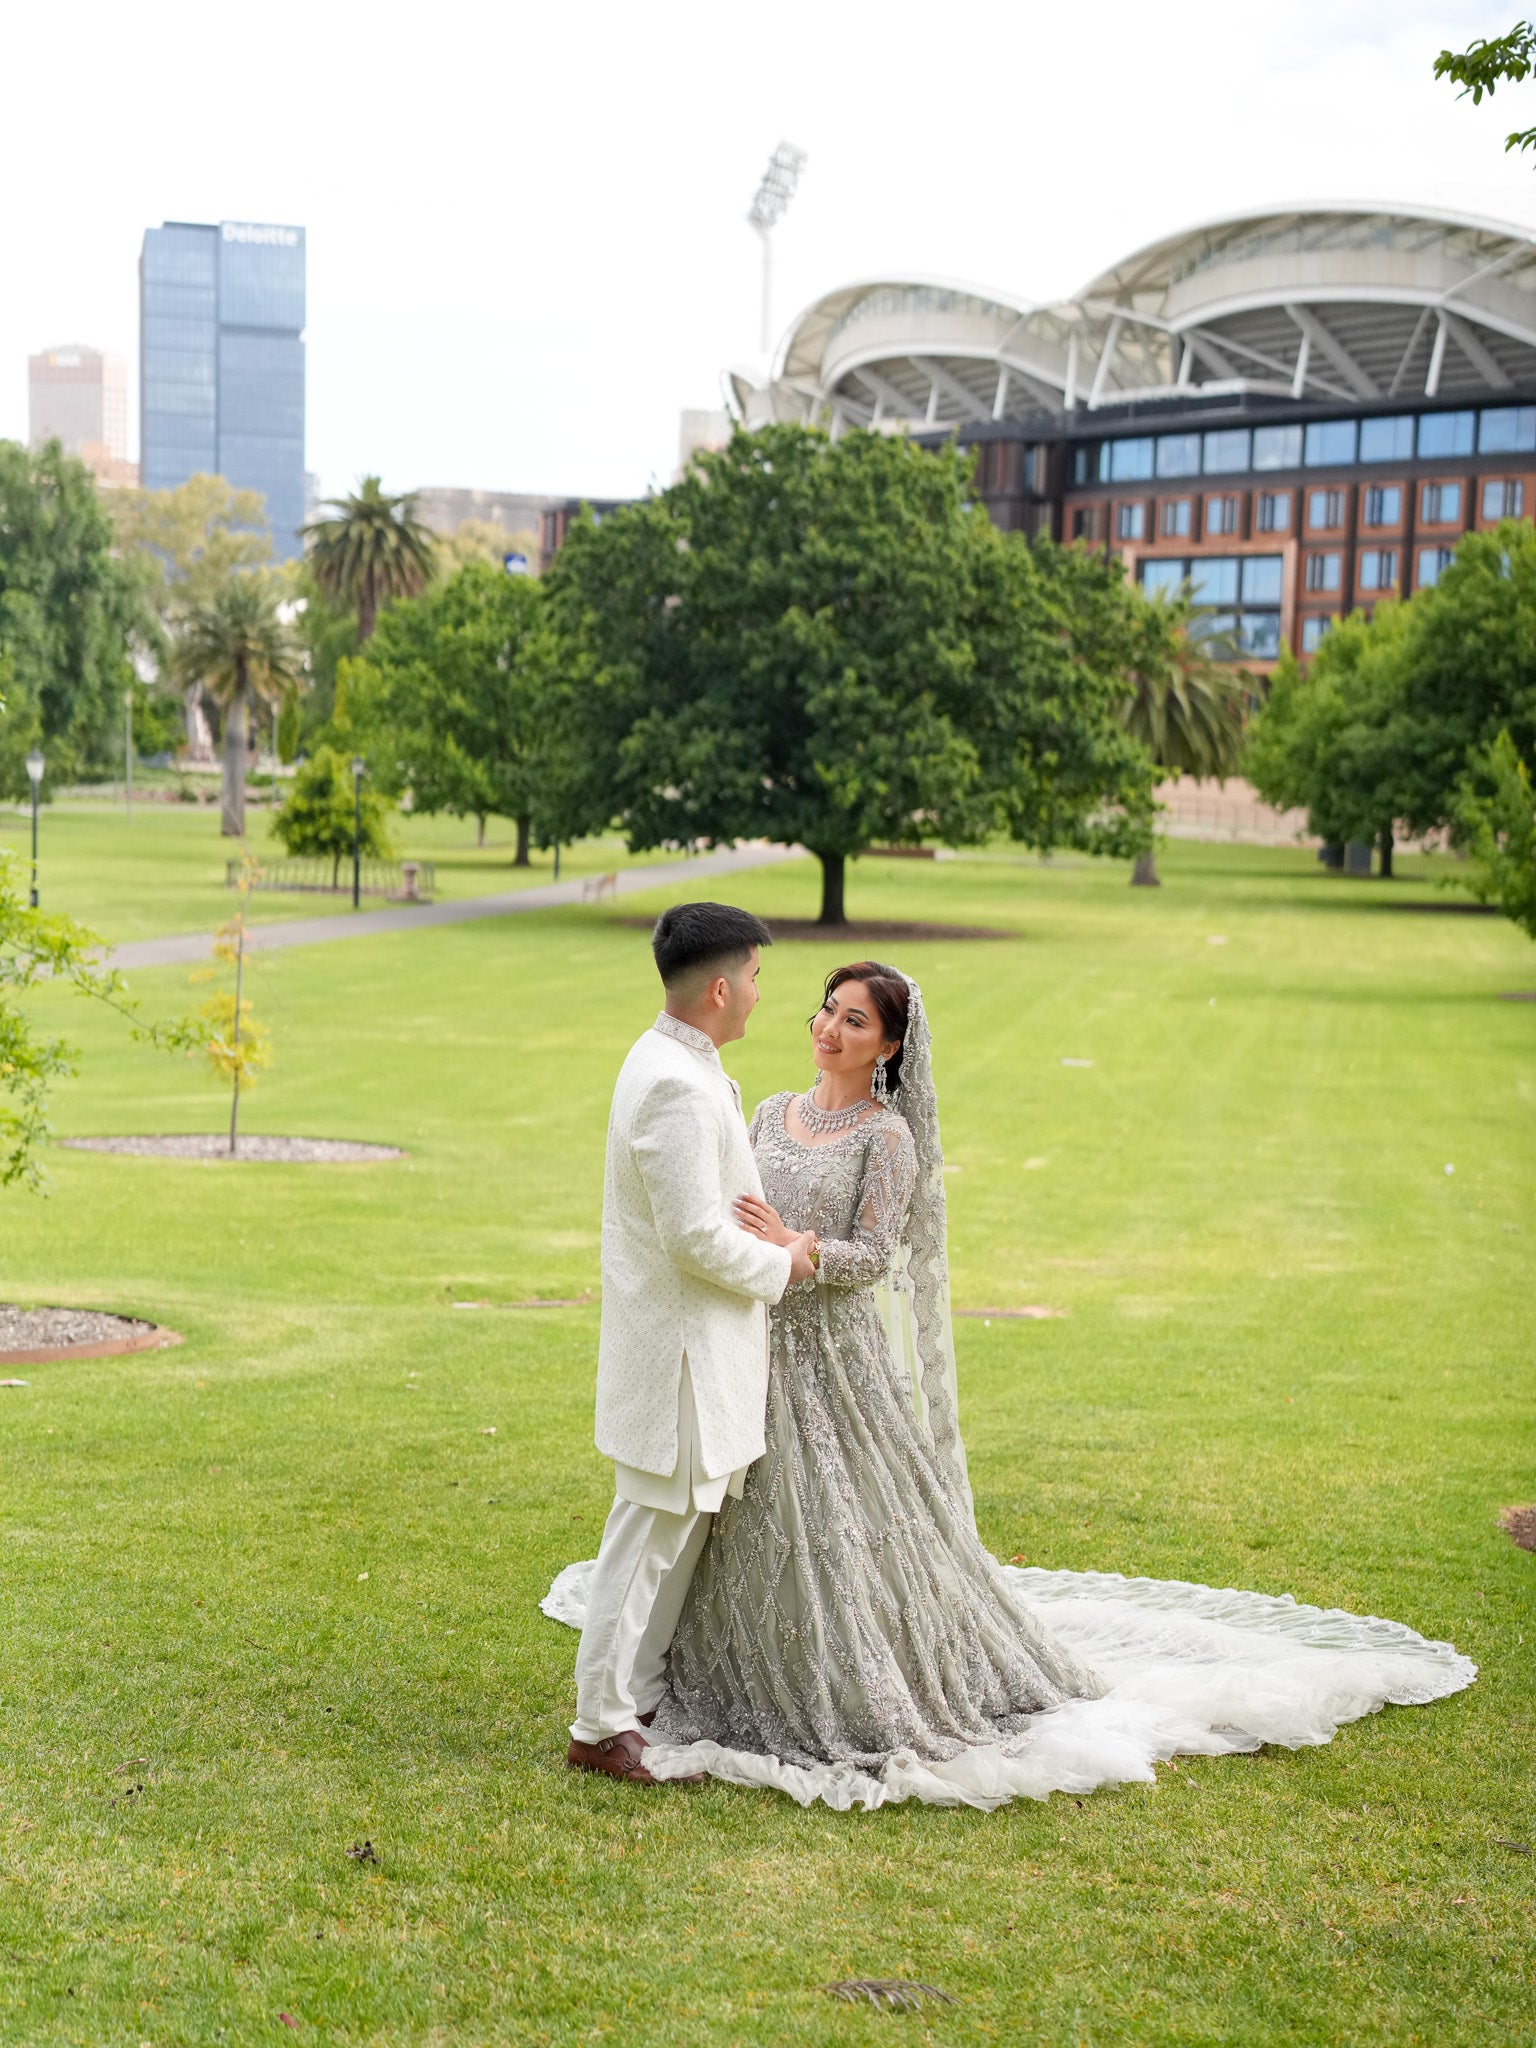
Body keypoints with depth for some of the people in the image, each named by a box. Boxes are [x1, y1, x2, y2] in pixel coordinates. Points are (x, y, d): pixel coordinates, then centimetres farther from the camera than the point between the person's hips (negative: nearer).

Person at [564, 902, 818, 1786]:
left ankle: (648, 1695, 29)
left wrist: (773, 1239, 9)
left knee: (684, 1527, 18)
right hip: (680, 1353, -10)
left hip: (691, 1342, 10)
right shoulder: (679, 1089, -23)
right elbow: (697, 1237, -24)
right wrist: (781, 1265, -9)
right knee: (653, 1533, -2)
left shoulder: (674, 1063, 11)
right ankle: (603, 1723, 8)